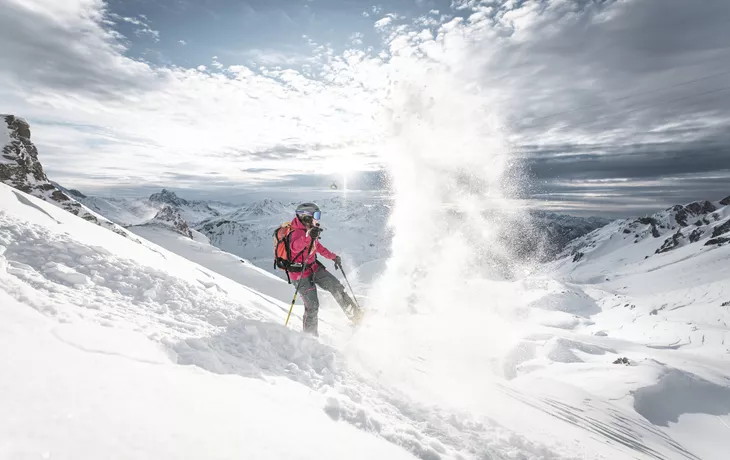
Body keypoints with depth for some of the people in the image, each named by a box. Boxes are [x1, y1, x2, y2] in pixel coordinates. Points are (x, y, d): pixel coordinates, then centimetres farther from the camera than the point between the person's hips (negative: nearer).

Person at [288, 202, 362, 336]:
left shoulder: (310, 231, 6)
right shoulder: (297, 232, -23)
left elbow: (318, 246, 22)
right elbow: (295, 247, -46)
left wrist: (333, 257, 24)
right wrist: (308, 236, -63)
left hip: (314, 268, 9)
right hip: (301, 274, -9)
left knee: (336, 287, 5)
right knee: (312, 306, -7)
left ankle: (356, 316, 15)